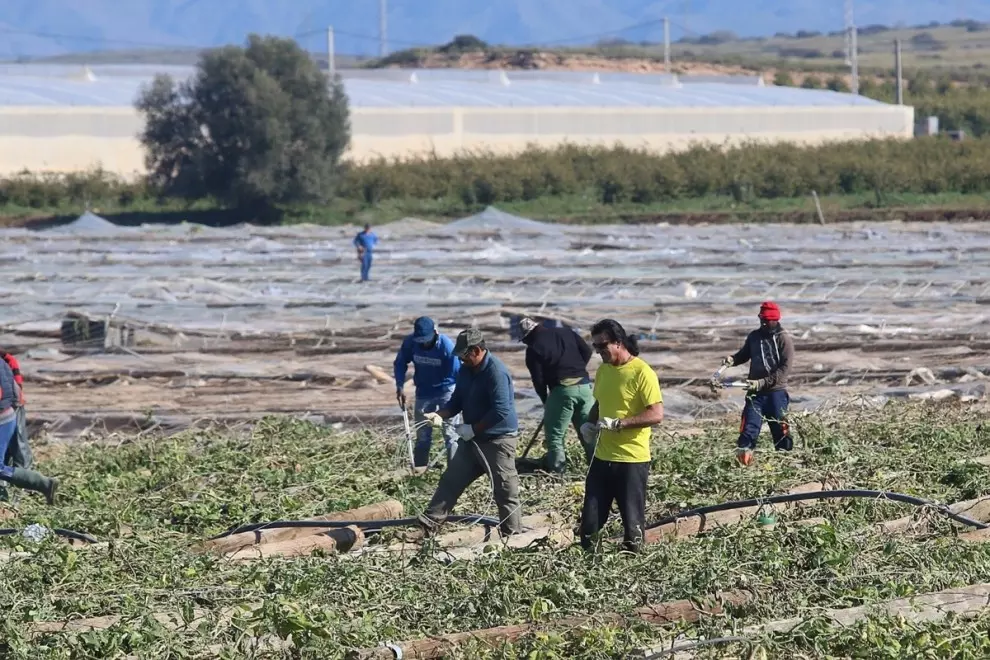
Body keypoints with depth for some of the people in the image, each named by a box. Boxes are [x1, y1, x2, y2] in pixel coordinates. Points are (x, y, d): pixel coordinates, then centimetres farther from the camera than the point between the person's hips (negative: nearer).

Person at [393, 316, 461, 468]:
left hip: (446, 391, -4)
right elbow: (400, 363, 0)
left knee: (451, 435, -8)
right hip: (423, 393, 4)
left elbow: (458, 373, -23)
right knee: (422, 436, 12)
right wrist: (400, 386, -12)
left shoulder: (447, 346, -28)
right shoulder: (410, 342, -18)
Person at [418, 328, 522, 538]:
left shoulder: (496, 372, -22)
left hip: (498, 440, -9)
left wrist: (473, 429, -21)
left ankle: (512, 535, 4)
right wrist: (440, 415, -4)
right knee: (451, 480, 8)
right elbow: (457, 401, 16)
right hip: (472, 439, 9)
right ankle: (428, 524, 12)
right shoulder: (465, 370, 6)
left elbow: (501, 411, -27)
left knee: (505, 490, -3)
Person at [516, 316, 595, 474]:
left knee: (554, 434, 7)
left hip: (562, 389, -5)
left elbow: (538, 379, 0)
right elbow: (587, 351, 8)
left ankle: (556, 469, 7)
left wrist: (545, 400, 13)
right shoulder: (566, 332, 12)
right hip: (584, 385, 5)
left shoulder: (533, 348, -1)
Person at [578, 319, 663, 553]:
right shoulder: (603, 370, 11)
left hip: (632, 460, -7)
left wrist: (618, 423, -25)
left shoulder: (642, 373, -13)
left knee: (633, 522, 0)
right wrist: (590, 423, 5)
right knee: (590, 520, 6)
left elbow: (657, 414, -19)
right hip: (603, 457, 7)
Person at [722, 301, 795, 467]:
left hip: (776, 392, -3)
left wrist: (762, 383, -22)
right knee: (749, 429, -8)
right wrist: (732, 360, 0)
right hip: (755, 392, 3)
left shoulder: (784, 339, -5)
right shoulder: (754, 336, 10)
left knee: (780, 431, 2)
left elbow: (784, 368, -13)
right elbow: (744, 354, 25)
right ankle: (742, 461, -10)